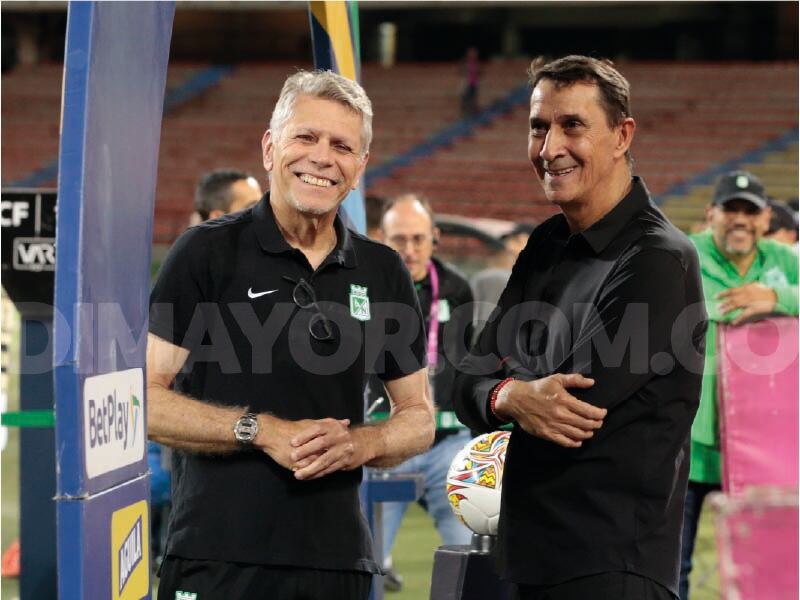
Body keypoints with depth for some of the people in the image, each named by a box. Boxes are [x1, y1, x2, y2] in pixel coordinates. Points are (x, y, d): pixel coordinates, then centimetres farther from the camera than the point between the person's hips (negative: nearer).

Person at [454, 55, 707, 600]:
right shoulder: (548, 246, 11)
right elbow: (469, 386, 6)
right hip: (532, 554, 8)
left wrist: (500, 389, 0)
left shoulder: (659, 262, -15)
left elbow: (576, 409, -19)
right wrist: (513, 398, -17)